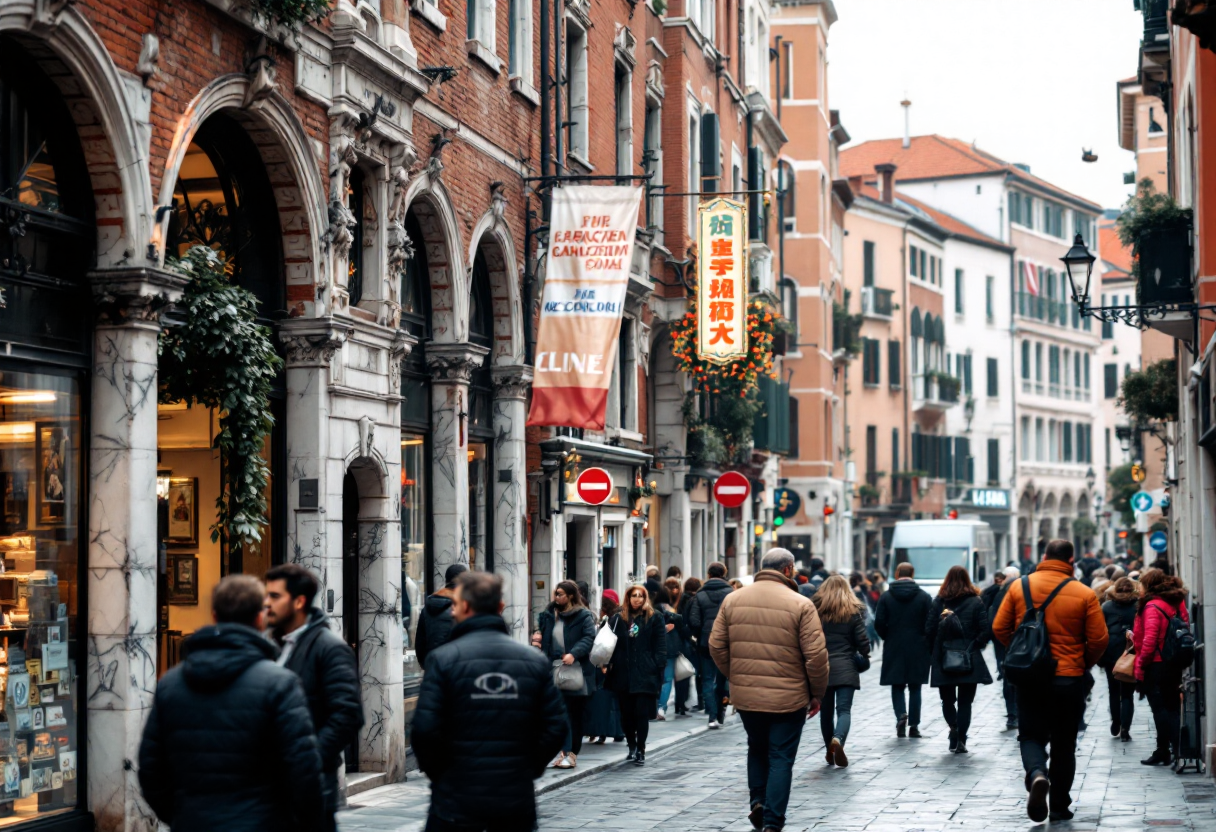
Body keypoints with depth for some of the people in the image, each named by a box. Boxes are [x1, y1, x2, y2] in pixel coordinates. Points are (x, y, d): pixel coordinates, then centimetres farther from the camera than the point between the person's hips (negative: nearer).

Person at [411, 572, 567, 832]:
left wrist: (436, 772, 3)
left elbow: (424, 729, -13)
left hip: (457, 798, -3)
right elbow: (556, 726, -1)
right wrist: (528, 769, 10)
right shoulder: (535, 661, 2)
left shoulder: (444, 659, -8)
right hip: (516, 799, 3)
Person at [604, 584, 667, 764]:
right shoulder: (618, 618, 11)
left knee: (642, 714, -3)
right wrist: (610, 664, -5)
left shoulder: (655, 618, 3)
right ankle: (632, 748, 20)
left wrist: (658, 667, -8)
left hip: (645, 673, -3)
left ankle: (640, 750, 6)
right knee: (626, 714, 7)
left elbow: (660, 646, 0)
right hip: (623, 673, 3)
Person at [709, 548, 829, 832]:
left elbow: (716, 646, 3)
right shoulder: (800, 604, -10)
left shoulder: (733, 600, 1)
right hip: (788, 698, -3)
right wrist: (817, 694, 1)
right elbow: (816, 655, -12)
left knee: (757, 748, 26)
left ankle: (757, 801, 15)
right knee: (781, 759, 6)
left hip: (745, 695, 4)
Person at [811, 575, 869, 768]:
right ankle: (837, 740, -30)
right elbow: (862, 640, -3)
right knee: (844, 709, -4)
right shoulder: (854, 611, 0)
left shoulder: (815, 609, 1)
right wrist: (865, 656, 17)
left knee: (826, 711, 12)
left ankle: (829, 751, 18)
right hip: (845, 667, -1)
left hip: (821, 667, 1)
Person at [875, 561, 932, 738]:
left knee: (897, 686, 10)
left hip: (894, 650, 0)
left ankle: (901, 715, -14)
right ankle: (913, 725, 7)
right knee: (915, 687, 8)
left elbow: (879, 624, -6)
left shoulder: (886, 597, -2)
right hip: (918, 650, 0)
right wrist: (926, 643, 10)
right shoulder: (924, 597, -3)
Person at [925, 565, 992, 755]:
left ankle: (954, 729, -6)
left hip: (943, 660, 1)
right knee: (965, 702, 4)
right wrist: (974, 646, 3)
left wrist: (937, 648, 10)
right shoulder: (976, 602, -2)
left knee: (947, 700, 15)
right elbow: (985, 630, -9)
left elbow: (929, 630, -4)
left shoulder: (938, 602, 0)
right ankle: (960, 740, -2)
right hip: (969, 660, -1)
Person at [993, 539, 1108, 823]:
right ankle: (1059, 806, 17)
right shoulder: (1084, 594, -7)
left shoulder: (1019, 586, -3)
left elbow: (999, 629, 0)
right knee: (1064, 743, 13)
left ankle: (1036, 774, -19)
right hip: (1070, 680, 0)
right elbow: (1099, 640, -6)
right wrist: (1083, 665, 12)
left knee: (1031, 735, 11)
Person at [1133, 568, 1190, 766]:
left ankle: (1163, 752, 0)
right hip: (1175, 665, 7)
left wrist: (1140, 665, -13)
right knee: (1173, 707, 11)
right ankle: (1177, 748, 10)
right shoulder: (1177, 604, 9)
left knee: (1159, 709, -2)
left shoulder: (1152, 607, -15)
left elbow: (1150, 640, -21)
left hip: (1155, 666, -7)